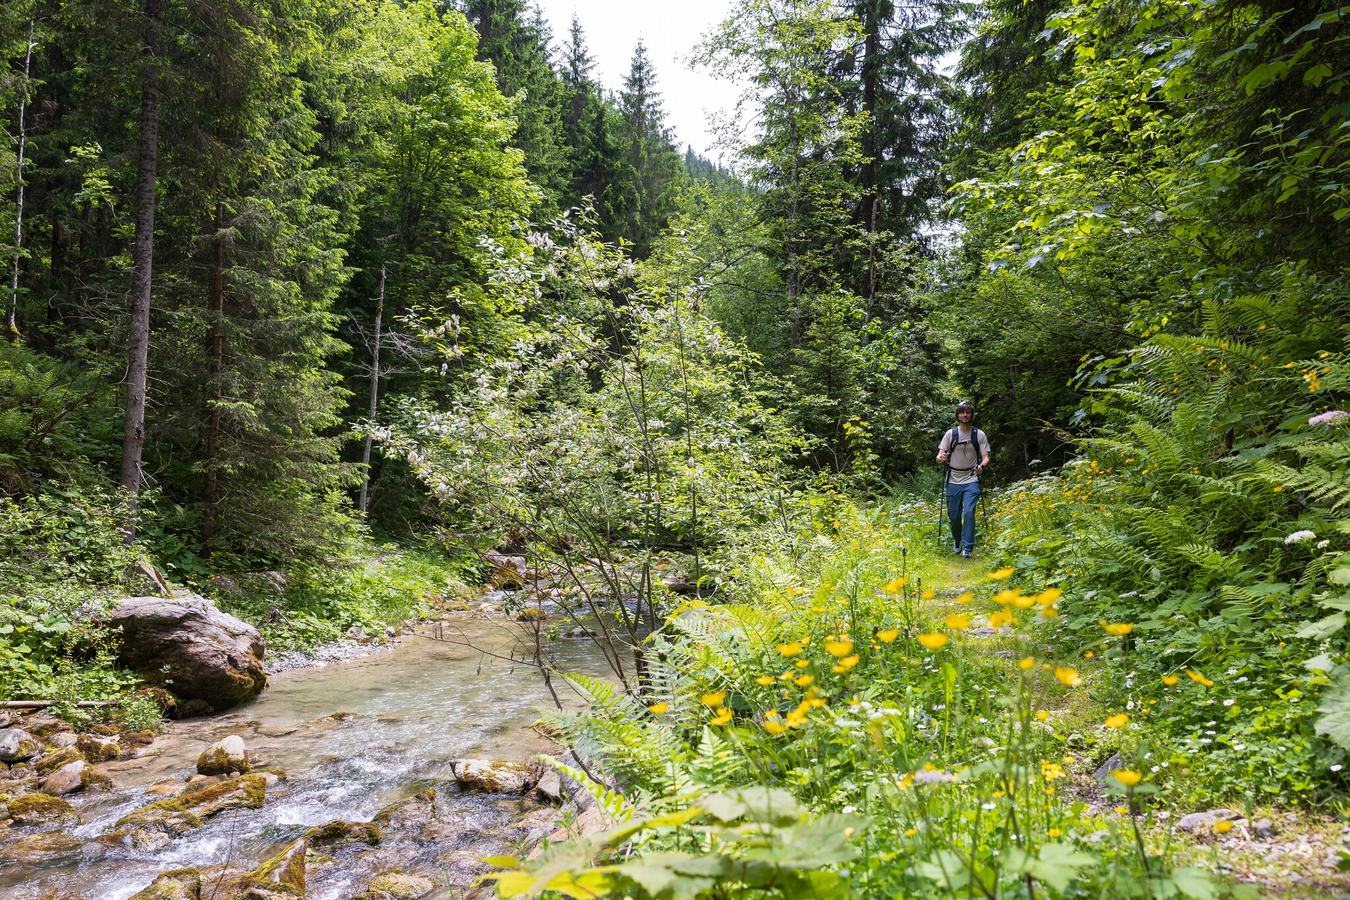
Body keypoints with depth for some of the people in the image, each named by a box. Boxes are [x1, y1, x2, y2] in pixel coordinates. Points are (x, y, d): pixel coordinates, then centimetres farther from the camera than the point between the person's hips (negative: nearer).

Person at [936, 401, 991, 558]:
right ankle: (957, 541, 32)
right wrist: (941, 458, -25)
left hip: (971, 481, -1)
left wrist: (982, 465, -25)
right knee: (954, 515, 6)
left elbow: (986, 458, -1)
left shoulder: (979, 434, 0)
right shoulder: (950, 434, 2)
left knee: (969, 513, -14)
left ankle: (967, 548, -6)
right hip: (953, 481, 1)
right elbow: (939, 456, 1)